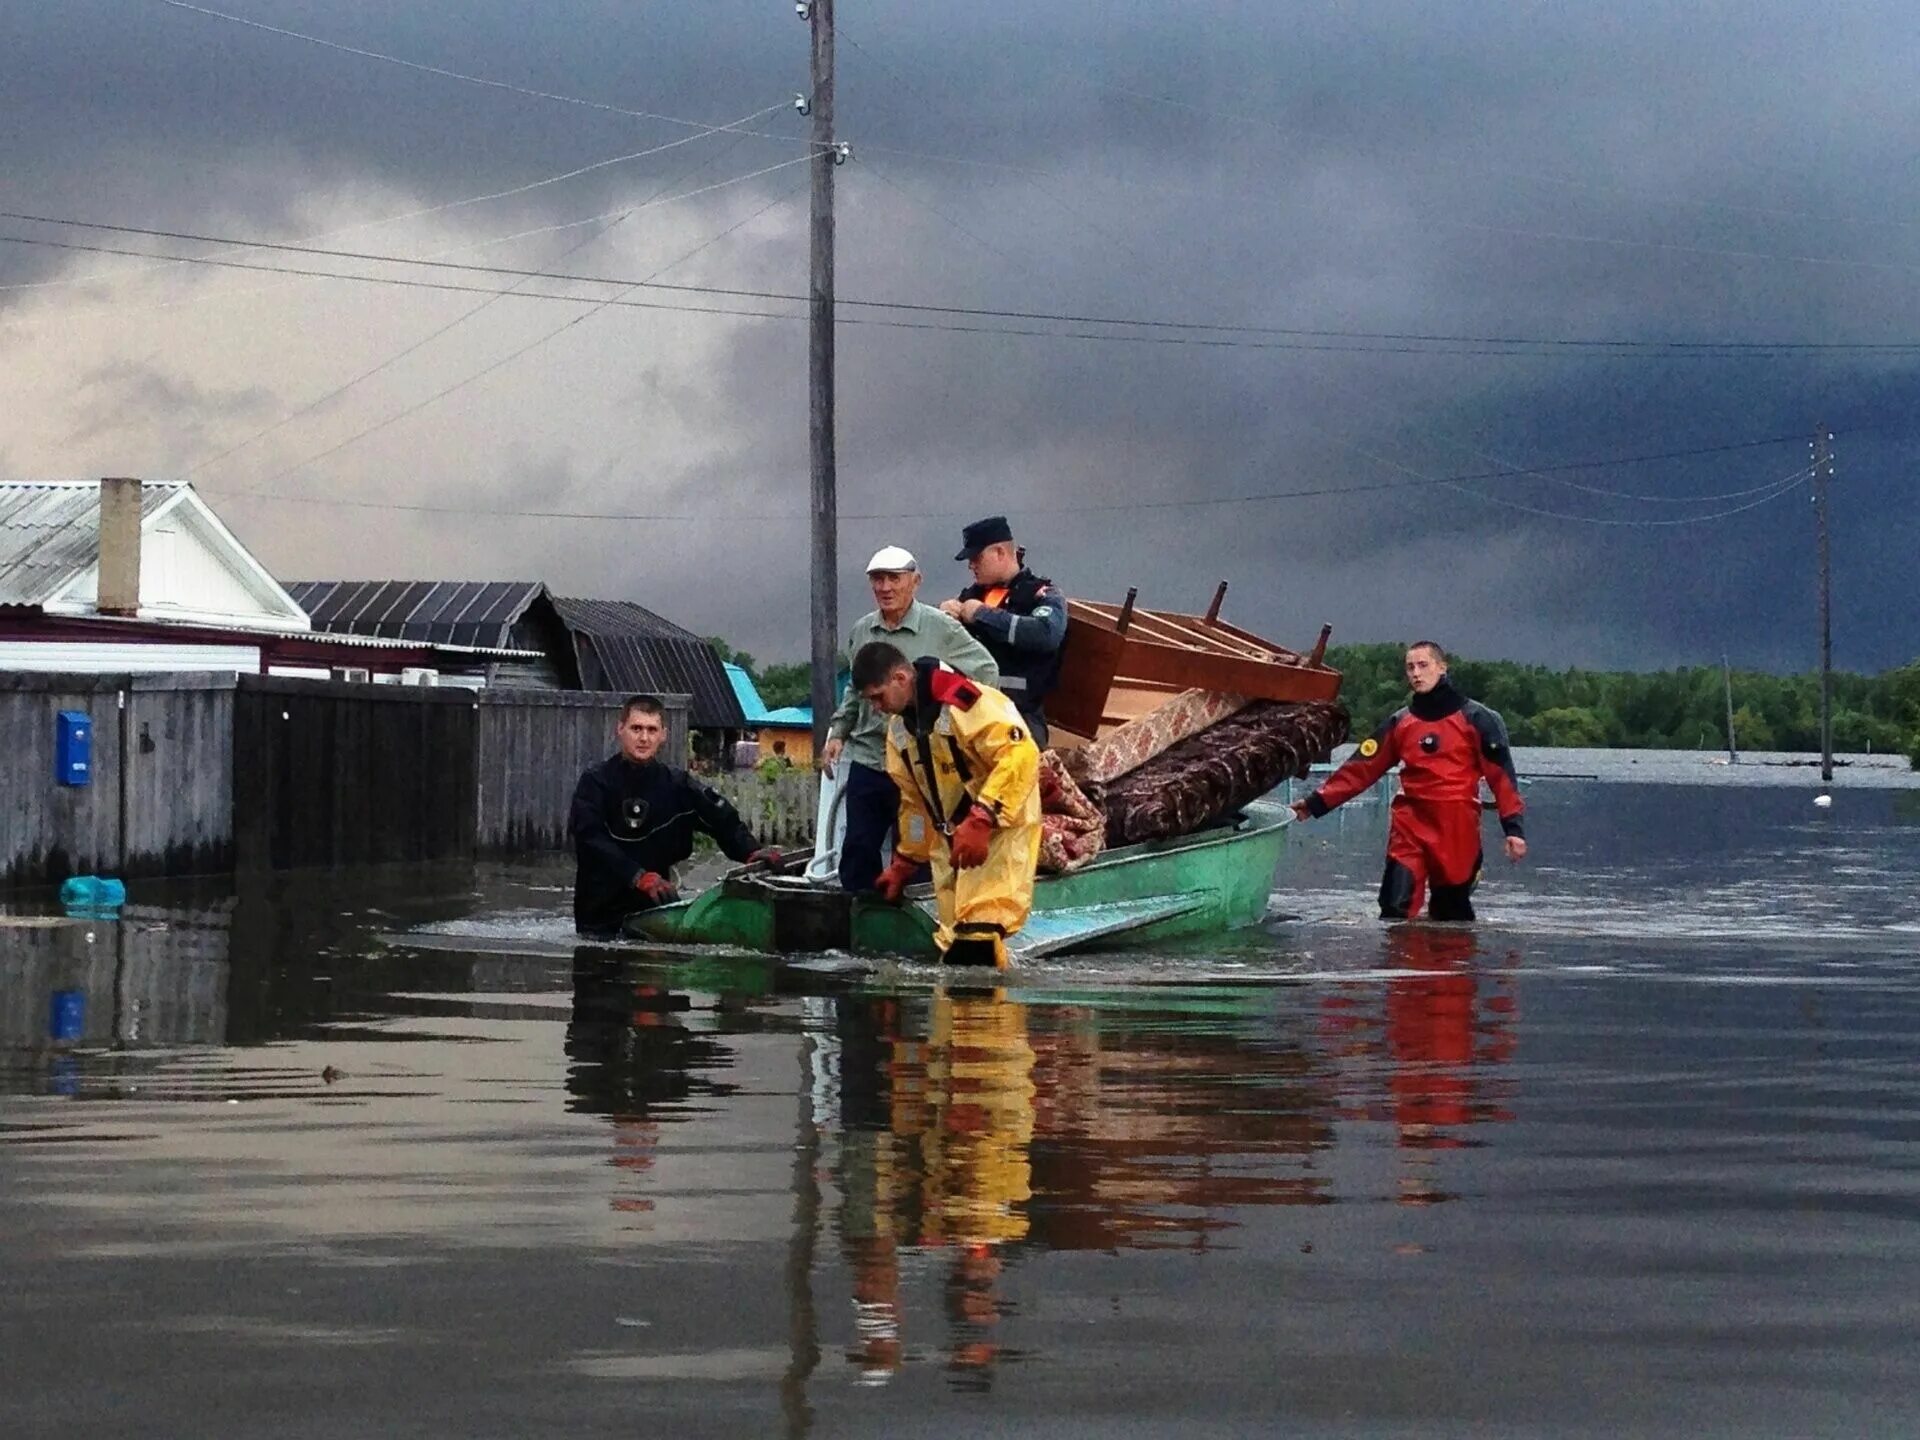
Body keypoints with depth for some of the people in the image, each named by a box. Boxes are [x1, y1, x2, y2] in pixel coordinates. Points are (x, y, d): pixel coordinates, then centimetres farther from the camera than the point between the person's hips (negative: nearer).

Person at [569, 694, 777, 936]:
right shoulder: (596, 782, -4)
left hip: (653, 907, 2)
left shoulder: (676, 785, 5)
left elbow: (724, 819, -1)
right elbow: (590, 837, -17)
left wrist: (752, 852, -21)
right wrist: (638, 876, -29)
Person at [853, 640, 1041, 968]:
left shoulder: (964, 702, -21)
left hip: (1001, 826, -9)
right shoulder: (899, 727, 9)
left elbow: (1020, 755, -30)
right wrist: (904, 864, 22)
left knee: (978, 930, -21)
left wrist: (980, 821, -35)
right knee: (955, 938, 9)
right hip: (953, 837, 9)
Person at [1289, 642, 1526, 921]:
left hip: (1457, 828, -2)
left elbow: (1501, 773, -3)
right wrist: (1317, 802, 2)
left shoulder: (1475, 718, 0)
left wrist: (1513, 826, -11)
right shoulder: (1399, 722, 10)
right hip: (1410, 827, 2)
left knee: (1453, 914, 7)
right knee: (1395, 909, -10)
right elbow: (1361, 769, 9)